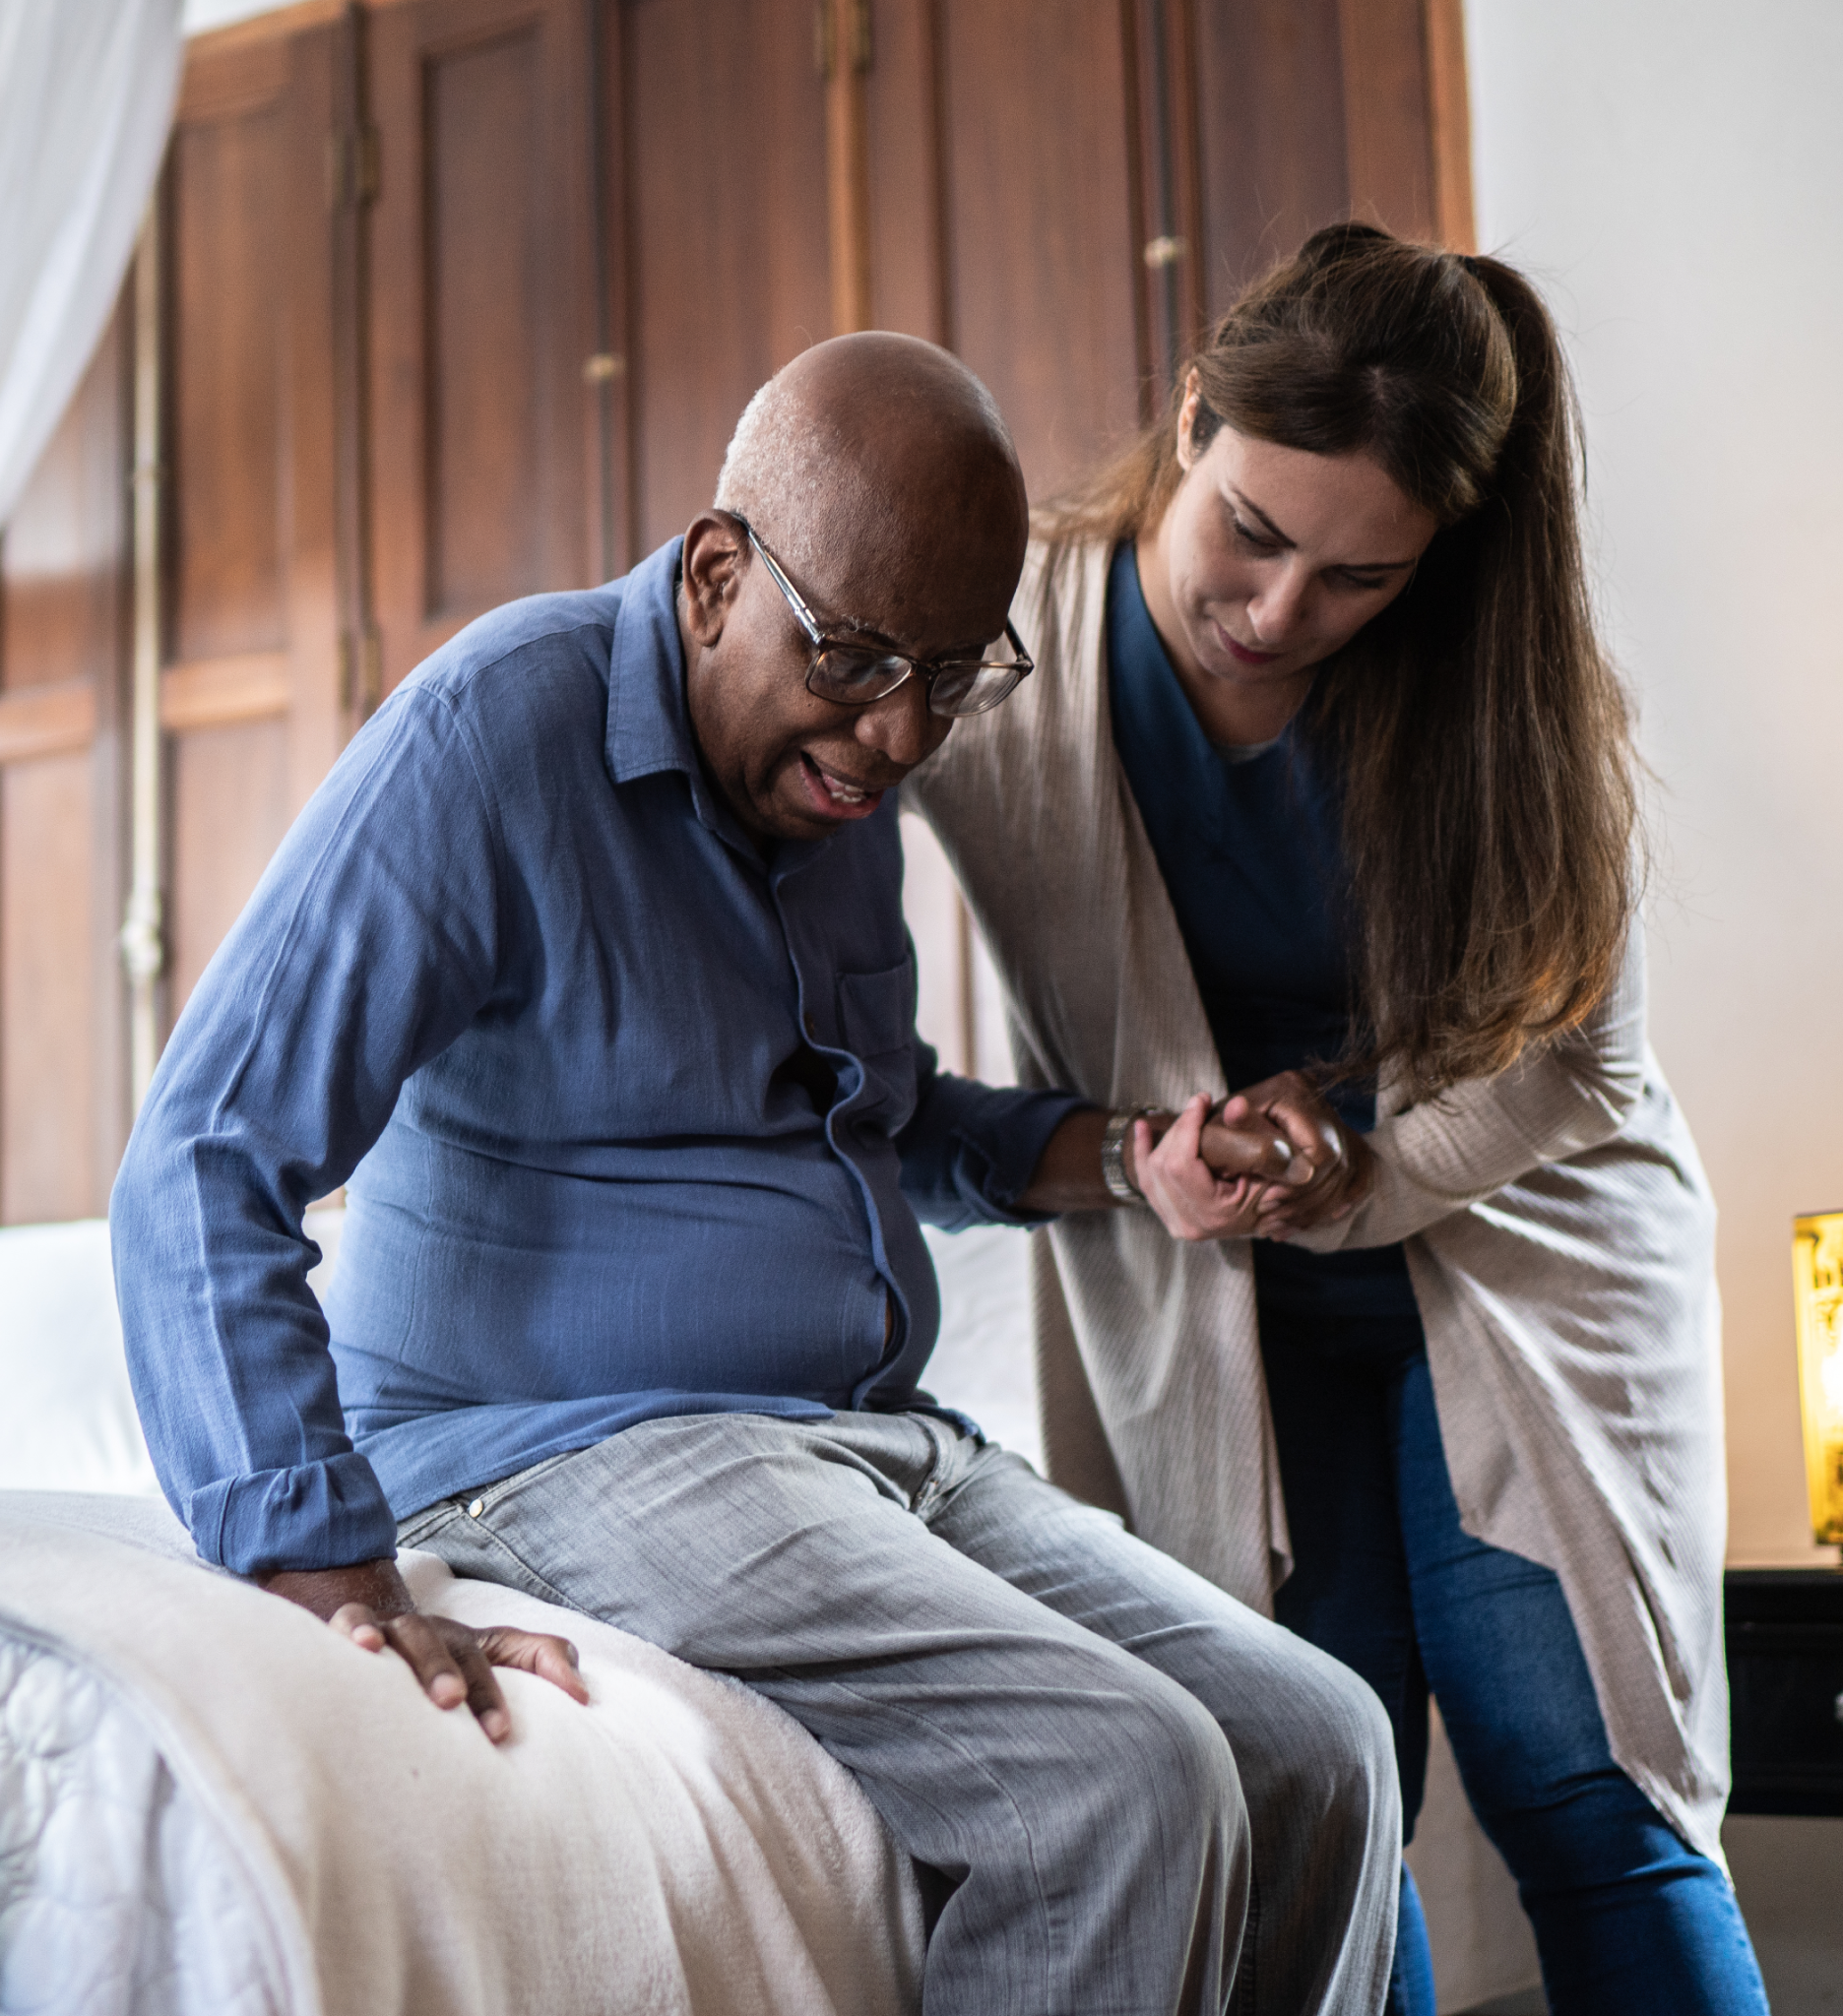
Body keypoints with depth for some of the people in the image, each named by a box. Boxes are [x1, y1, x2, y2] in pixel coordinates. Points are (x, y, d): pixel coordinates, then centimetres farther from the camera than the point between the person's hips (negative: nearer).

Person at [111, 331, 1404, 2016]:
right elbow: (201, 1175, -19)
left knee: (1319, 1748, -5)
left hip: (883, 1439, 8)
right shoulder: (498, 734, -14)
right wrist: (335, 1579, -29)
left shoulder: (836, 766, 11)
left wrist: (1114, 1159, 7)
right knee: (1131, 1782, -24)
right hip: (577, 1444, -8)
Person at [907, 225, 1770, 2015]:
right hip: (1212, 1314, 0)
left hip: (1513, 1252, 0)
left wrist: (1364, 1169, -21)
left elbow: (1568, 1053, -4)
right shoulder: (1003, 639, -14)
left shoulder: (1502, 691, -11)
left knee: (1583, 1795, -2)